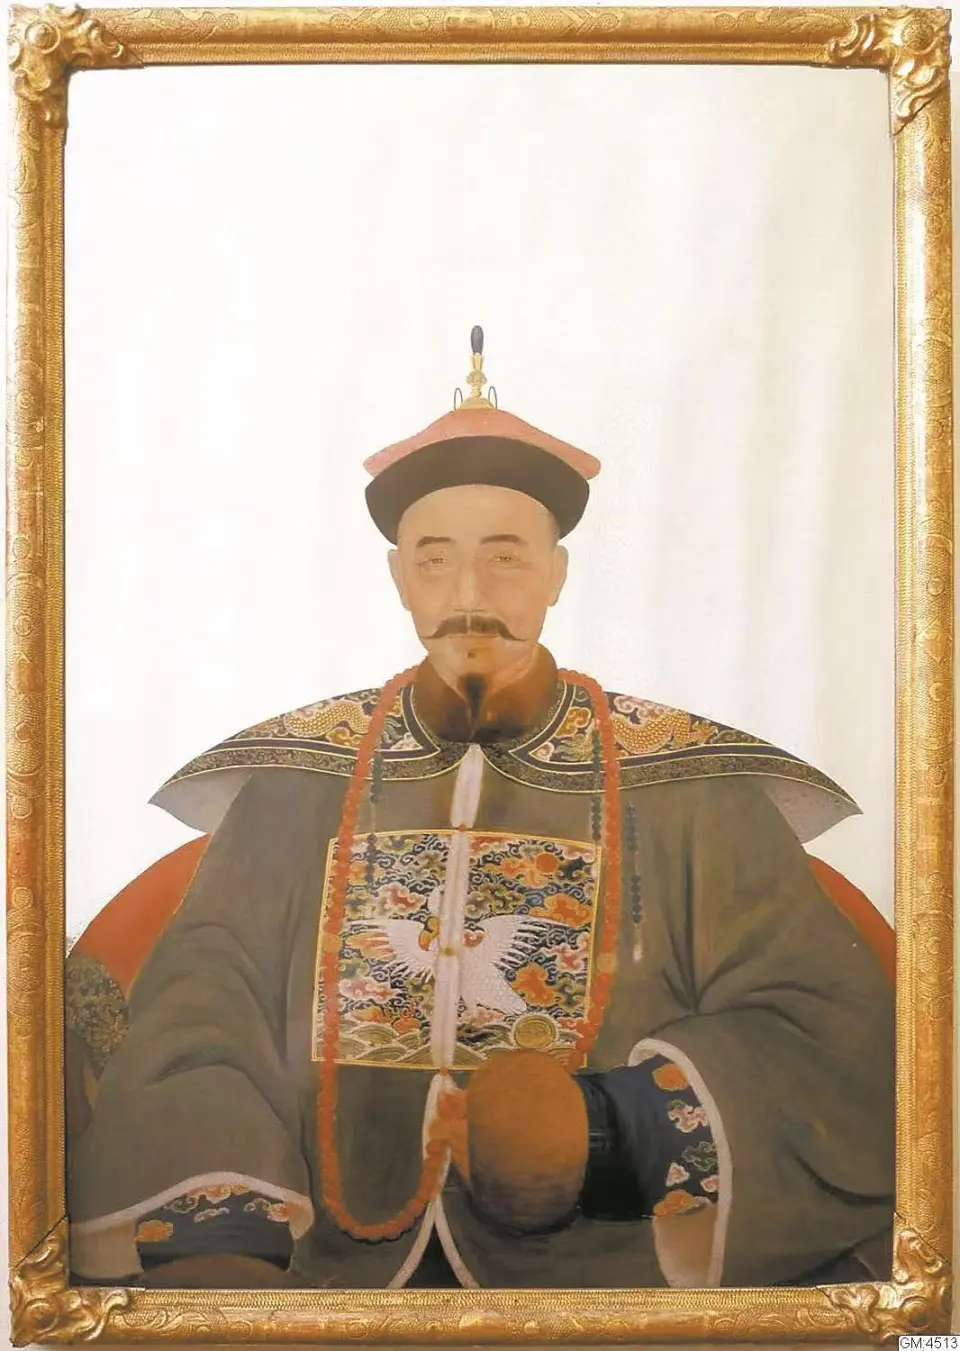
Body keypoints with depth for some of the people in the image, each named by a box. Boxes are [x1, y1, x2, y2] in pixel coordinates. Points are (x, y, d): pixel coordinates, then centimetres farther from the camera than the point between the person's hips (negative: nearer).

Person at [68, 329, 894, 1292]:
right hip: (330, 1259, 2)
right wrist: (212, 1232, -18)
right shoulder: (296, 780, 6)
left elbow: (834, 1030, -2)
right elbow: (195, 1023, 0)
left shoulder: (689, 787, 2)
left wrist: (620, 1127, -18)